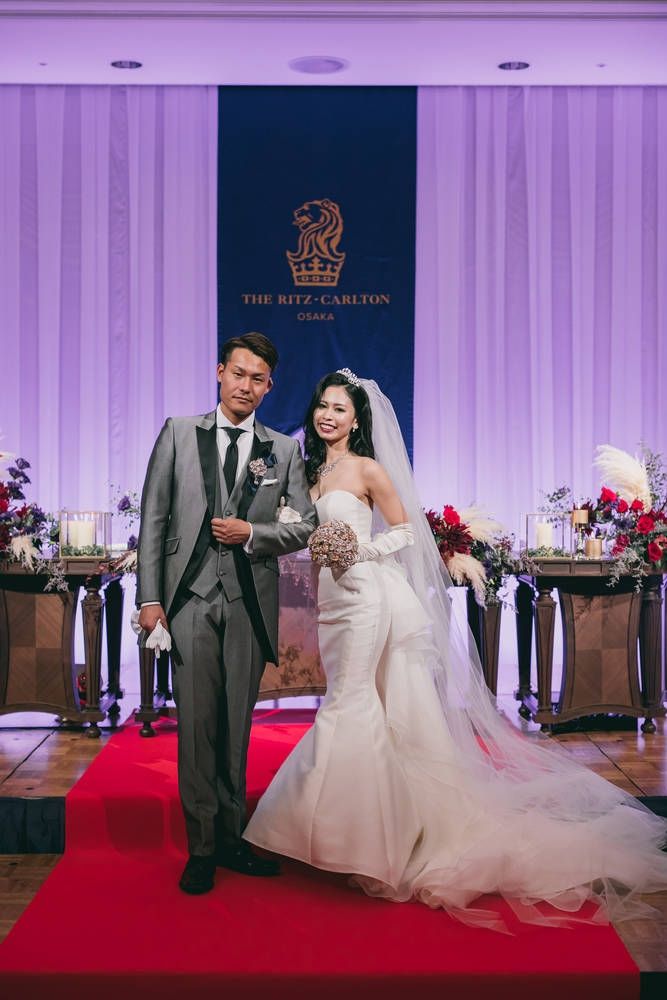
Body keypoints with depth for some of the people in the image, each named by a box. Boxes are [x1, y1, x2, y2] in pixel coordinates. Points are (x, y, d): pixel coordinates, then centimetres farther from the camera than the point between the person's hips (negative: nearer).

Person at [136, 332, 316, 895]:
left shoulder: (283, 450, 9)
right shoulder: (179, 433, 7)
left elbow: (305, 527, 8)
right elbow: (154, 518, 3)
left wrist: (252, 533, -9)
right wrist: (149, 597, -3)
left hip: (250, 601, 1)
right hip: (191, 596, -1)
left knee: (238, 726, 9)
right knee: (197, 725, 0)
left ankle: (231, 837, 22)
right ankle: (202, 848, 11)